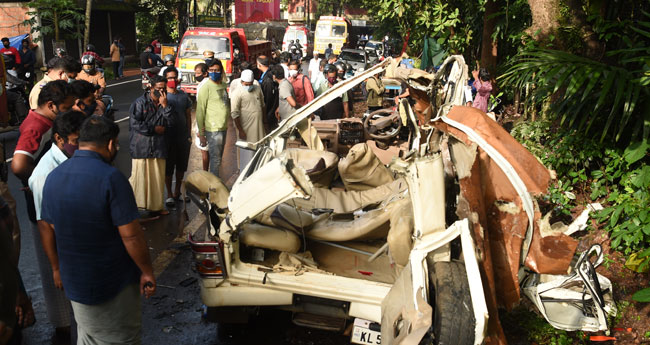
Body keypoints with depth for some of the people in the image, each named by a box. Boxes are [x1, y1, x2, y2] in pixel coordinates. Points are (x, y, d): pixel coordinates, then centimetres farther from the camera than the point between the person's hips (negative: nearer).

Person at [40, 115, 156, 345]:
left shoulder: (53, 177, -1)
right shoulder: (110, 177, -22)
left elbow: (48, 232, 8)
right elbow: (131, 235, -23)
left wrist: (57, 268, 21)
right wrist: (147, 272, -11)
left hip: (74, 281, 6)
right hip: (115, 283, -6)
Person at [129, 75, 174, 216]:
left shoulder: (165, 104, 12)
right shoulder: (140, 102, -5)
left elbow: (170, 124, 1)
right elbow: (134, 123, -13)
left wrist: (165, 106, -9)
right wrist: (154, 129, -7)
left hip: (158, 147, 5)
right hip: (141, 147, -5)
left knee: (158, 177, 8)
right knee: (139, 176, -4)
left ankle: (156, 205, 20)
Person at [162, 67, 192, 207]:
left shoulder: (184, 96, 8)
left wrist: (189, 134, 10)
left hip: (183, 136, 5)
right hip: (169, 136, -4)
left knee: (181, 165, 13)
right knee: (168, 166, 2)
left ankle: (177, 191, 28)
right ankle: (169, 194, 14)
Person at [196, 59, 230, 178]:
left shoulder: (223, 85, 11)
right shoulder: (206, 87, -12)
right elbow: (200, 111, -12)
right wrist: (201, 133, -14)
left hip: (223, 128, 8)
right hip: (213, 129, -7)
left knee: (218, 158, 16)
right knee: (215, 159, -4)